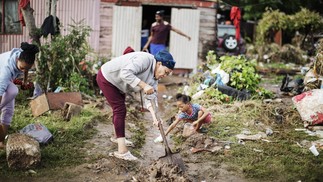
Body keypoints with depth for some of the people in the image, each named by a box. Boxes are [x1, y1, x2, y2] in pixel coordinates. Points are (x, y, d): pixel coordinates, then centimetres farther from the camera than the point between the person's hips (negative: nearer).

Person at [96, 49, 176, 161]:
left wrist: (154, 117, -23)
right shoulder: (145, 60, -30)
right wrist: (144, 85, -40)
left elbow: (150, 97, -9)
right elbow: (125, 73, -40)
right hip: (106, 77, -9)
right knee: (120, 109, -13)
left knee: (119, 109, 20)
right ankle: (122, 150, -13)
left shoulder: (153, 77, -2)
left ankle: (117, 137, 44)